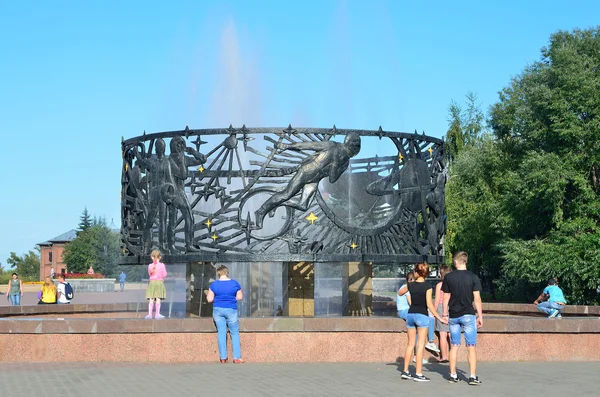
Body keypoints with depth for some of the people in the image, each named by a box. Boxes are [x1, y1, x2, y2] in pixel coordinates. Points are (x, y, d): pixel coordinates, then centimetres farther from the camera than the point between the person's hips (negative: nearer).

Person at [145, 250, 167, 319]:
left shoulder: (150, 266, 3)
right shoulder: (162, 265, -3)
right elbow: (164, 274, -1)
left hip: (152, 282, 2)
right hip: (160, 282, -2)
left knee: (151, 299, 2)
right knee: (158, 299, -3)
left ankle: (150, 314, -1)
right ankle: (157, 314, -4)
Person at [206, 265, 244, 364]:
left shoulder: (214, 284, -4)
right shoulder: (235, 283, -4)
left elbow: (209, 299, -3)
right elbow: (240, 297, 2)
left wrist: (207, 294, 18)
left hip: (218, 310, 1)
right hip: (231, 310, -1)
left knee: (221, 332, 7)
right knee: (234, 333, 7)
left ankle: (223, 358, 5)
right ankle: (237, 357, 2)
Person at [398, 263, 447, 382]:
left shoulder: (410, 285, 1)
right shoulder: (427, 286, -10)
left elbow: (399, 293, 20)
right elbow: (429, 304, -16)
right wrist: (439, 317, -13)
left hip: (410, 315, 4)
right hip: (422, 316, -4)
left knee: (410, 344, 14)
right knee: (420, 345, -2)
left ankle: (405, 371, 17)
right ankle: (418, 374, -4)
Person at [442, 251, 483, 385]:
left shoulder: (448, 277, 0)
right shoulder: (473, 277, -5)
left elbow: (446, 298, 4)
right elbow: (477, 298, -5)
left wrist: (445, 314, 14)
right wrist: (480, 316, 2)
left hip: (453, 316, 2)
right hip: (468, 315, -2)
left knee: (454, 346, 11)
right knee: (471, 347, 0)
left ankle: (453, 375, 12)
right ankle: (473, 376, -6)